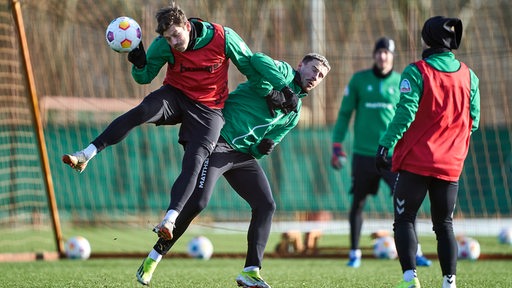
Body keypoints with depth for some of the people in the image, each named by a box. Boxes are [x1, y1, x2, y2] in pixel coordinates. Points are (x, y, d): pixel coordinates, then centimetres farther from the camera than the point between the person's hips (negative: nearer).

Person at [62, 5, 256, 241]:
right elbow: (144, 78, -4)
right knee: (140, 112, -28)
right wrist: (140, 65, -26)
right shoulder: (162, 46, -13)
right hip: (175, 95, 1)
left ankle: (170, 219, -24)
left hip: (208, 109, -1)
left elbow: (251, 67, -4)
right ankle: (86, 155, -31)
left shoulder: (224, 38, -18)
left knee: (194, 161, -20)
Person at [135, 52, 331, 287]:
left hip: (244, 154, 8)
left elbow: (269, 142, 18)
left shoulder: (294, 113, 19)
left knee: (266, 205, -4)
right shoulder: (283, 72, -2)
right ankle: (153, 259, -6)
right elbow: (258, 60, -25)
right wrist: (285, 88, -27)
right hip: (220, 142, -8)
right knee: (197, 202, -18)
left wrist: (263, 147, -7)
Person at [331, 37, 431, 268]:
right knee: (357, 205, 6)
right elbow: (344, 114, 7)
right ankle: (354, 253, 20)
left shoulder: (401, 83, 4)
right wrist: (337, 146, 1)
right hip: (364, 154, 0)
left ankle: (414, 252, -3)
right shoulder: (359, 80, 3)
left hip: (393, 154, 0)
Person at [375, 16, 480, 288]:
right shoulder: (469, 76, 6)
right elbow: (473, 121, 8)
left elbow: (405, 113, -17)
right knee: (444, 225, 13)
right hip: (451, 164, 4)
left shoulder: (416, 72, -9)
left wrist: (385, 144, -15)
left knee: (404, 221, 5)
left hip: (415, 161, -4)